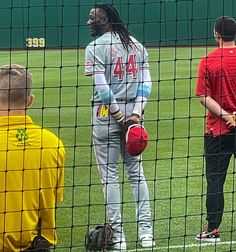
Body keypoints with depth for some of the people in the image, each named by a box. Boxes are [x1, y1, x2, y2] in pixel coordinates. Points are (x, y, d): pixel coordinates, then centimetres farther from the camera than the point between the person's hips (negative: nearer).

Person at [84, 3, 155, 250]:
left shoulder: (96, 48, -9)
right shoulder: (137, 45, 11)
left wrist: (119, 115, -10)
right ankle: (146, 232, 8)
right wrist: (135, 113, -5)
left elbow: (102, 89, -17)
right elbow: (146, 82, 3)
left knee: (110, 174, 1)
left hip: (106, 116, -5)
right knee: (136, 171, 12)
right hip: (133, 113, 6)